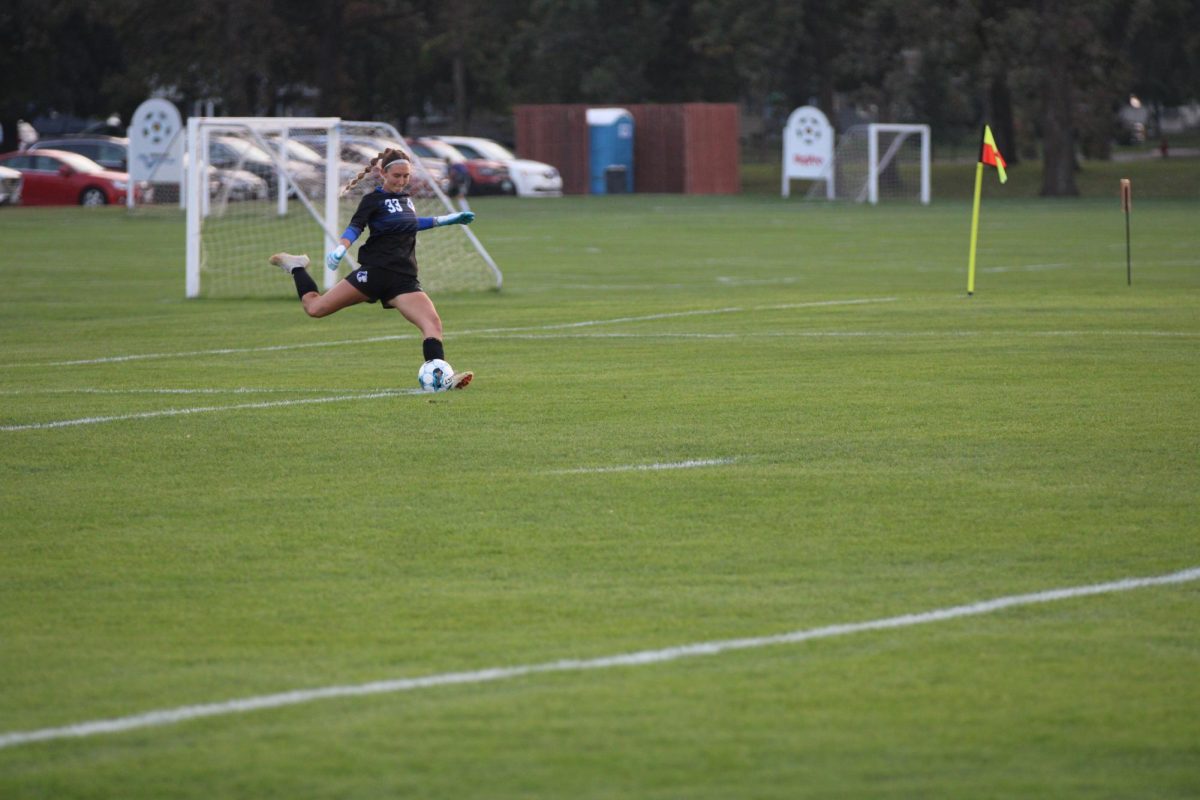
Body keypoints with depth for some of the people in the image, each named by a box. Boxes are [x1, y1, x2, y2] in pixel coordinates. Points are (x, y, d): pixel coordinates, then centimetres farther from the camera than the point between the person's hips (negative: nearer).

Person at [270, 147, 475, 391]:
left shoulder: (406, 199, 18)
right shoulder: (373, 199, -1)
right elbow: (355, 227, -14)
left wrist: (449, 219, 40)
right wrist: (340, 249, -34)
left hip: (404, 280, 5)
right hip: (375, 271, -5)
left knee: (433, 323, -18)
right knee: (315, 308, -6)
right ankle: (297, 267, 22)